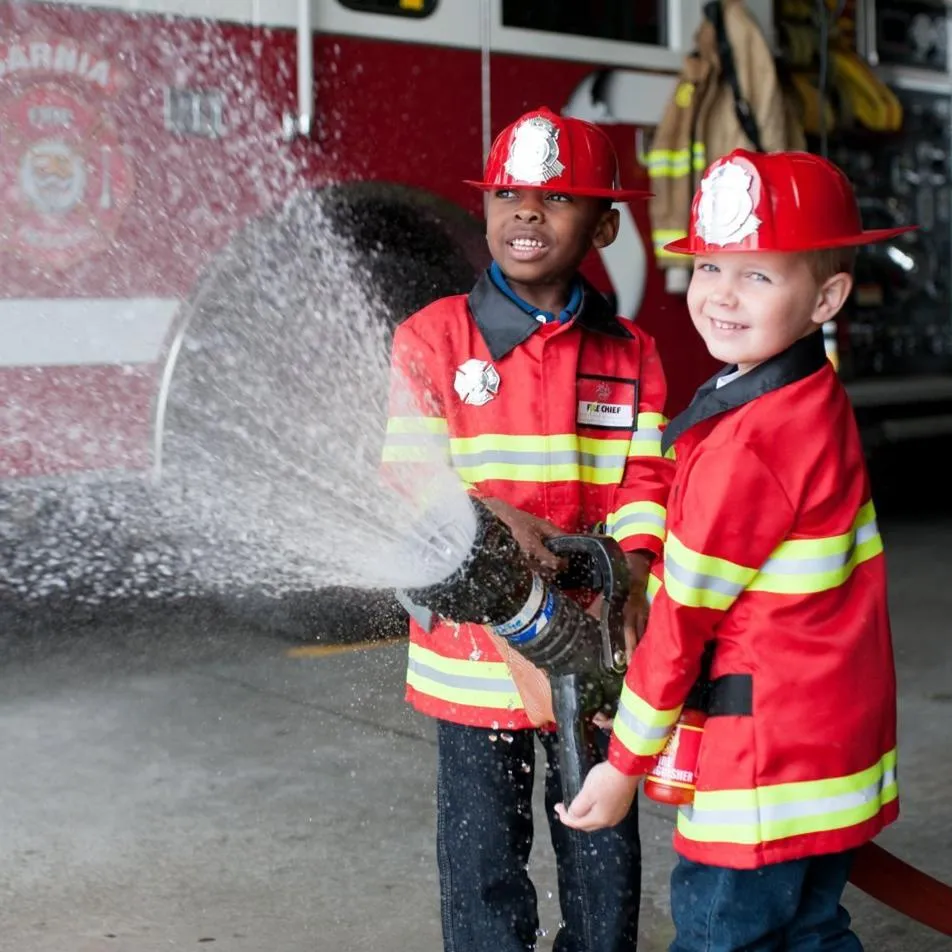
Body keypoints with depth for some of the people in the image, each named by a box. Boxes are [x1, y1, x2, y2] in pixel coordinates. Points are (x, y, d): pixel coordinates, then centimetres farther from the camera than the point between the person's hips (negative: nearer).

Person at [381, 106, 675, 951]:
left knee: (603, 848, 14)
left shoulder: (629, 354, 3)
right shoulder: (431, 339, -3)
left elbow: (643, 481, -3)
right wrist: (493, 515, -25)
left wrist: (631, 577, -22)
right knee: (484, 853, 9)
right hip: (474, 638, -2)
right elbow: (408, 477, -7)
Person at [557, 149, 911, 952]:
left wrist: (625, 764, -9)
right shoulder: (820, 405, 6)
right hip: (837, 737, 9)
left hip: (768, 758, -9)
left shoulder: (748, 440, -22)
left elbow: (684, 613, -17)